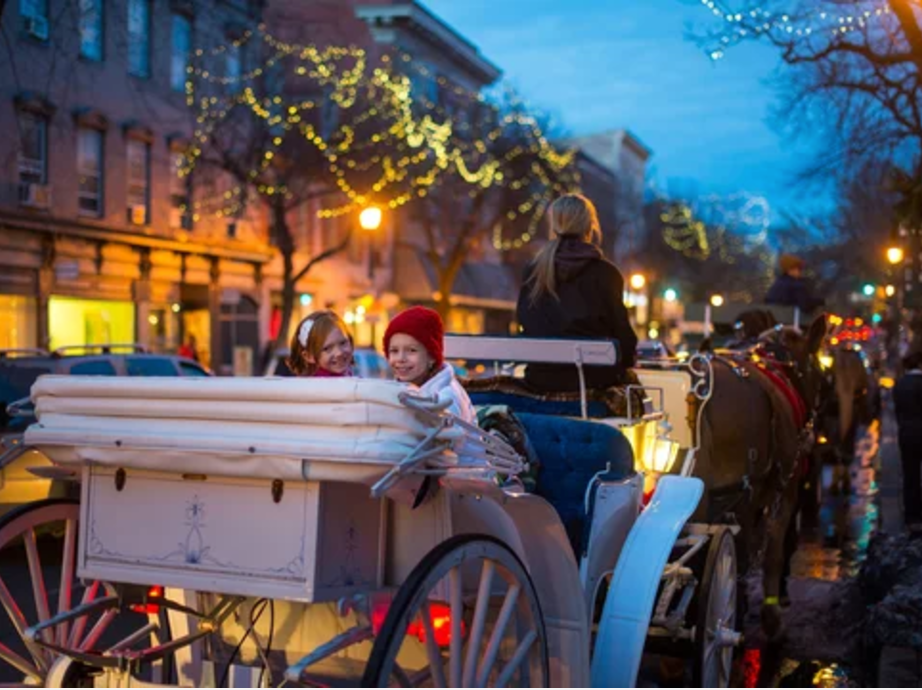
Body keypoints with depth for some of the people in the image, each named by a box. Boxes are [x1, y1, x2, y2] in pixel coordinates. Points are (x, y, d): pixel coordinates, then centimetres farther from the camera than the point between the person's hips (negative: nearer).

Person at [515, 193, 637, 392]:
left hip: (541, 376, 4)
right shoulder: (605, 272, -7)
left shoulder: (533, 271, 4)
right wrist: (626, 363, 13)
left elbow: (524, 322, 9)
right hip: (592, 376, -4)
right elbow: (621, 332, -5)